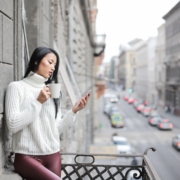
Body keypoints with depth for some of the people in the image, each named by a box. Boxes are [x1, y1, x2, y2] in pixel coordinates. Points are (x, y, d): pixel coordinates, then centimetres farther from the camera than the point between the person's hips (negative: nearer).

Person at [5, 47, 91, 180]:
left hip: (53, 155, 5)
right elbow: (12, 125, -12)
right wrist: (38, 102, -11)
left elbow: (57, 128, 9)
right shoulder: (17, 87, -1)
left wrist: (74, 111, -2)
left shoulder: (52, 92, 13)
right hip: (27, 156, -5)